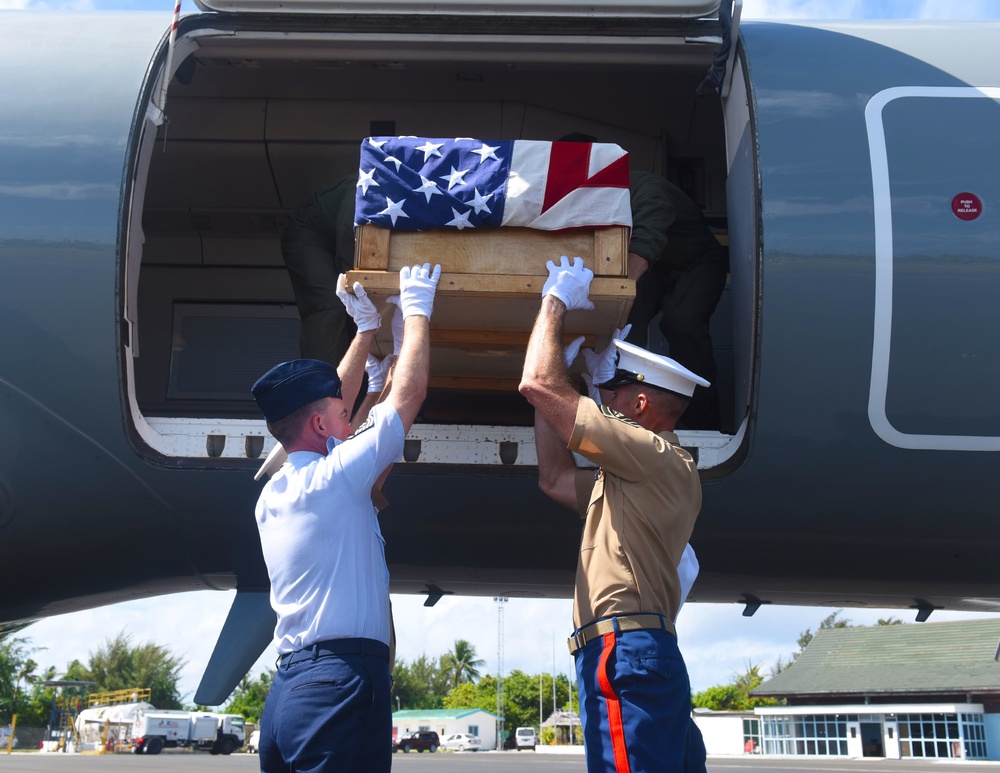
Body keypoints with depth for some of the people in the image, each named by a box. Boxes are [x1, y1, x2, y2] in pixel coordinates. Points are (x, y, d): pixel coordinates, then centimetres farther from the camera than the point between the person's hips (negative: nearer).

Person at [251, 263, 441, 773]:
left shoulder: (271, 495, 16)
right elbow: (409, 392, 0)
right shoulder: (334, 476, -6)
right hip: (343, 679, -9)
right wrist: (416, 312, 14)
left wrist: (366, 331, 34)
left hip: (285, 687, 9)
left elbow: (324, 402, 29)